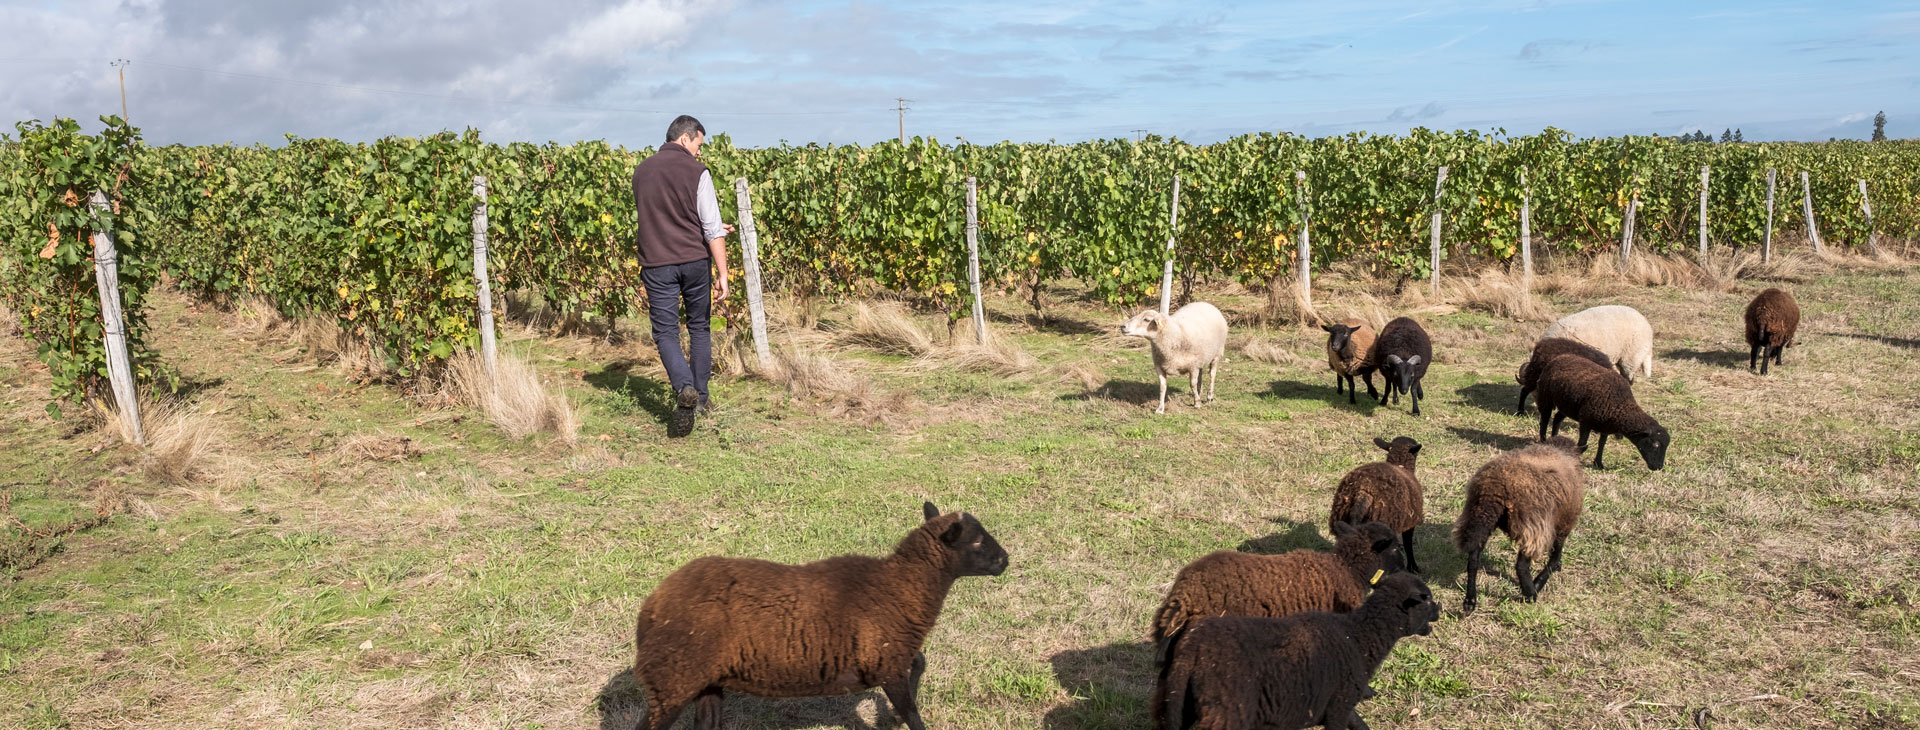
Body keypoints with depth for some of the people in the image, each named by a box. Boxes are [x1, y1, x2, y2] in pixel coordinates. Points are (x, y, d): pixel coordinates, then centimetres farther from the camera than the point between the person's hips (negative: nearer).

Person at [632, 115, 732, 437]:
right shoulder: (696, 172, -7)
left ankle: (684, 387, -22)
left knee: (666, 332, 3)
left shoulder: (641, 172, 8)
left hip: (657, 264, 2)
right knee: (699, 327, 15)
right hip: (694, 261, -1)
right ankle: (701, 397, 21)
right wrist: (722, 273, -10)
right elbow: (712, 228, -12)